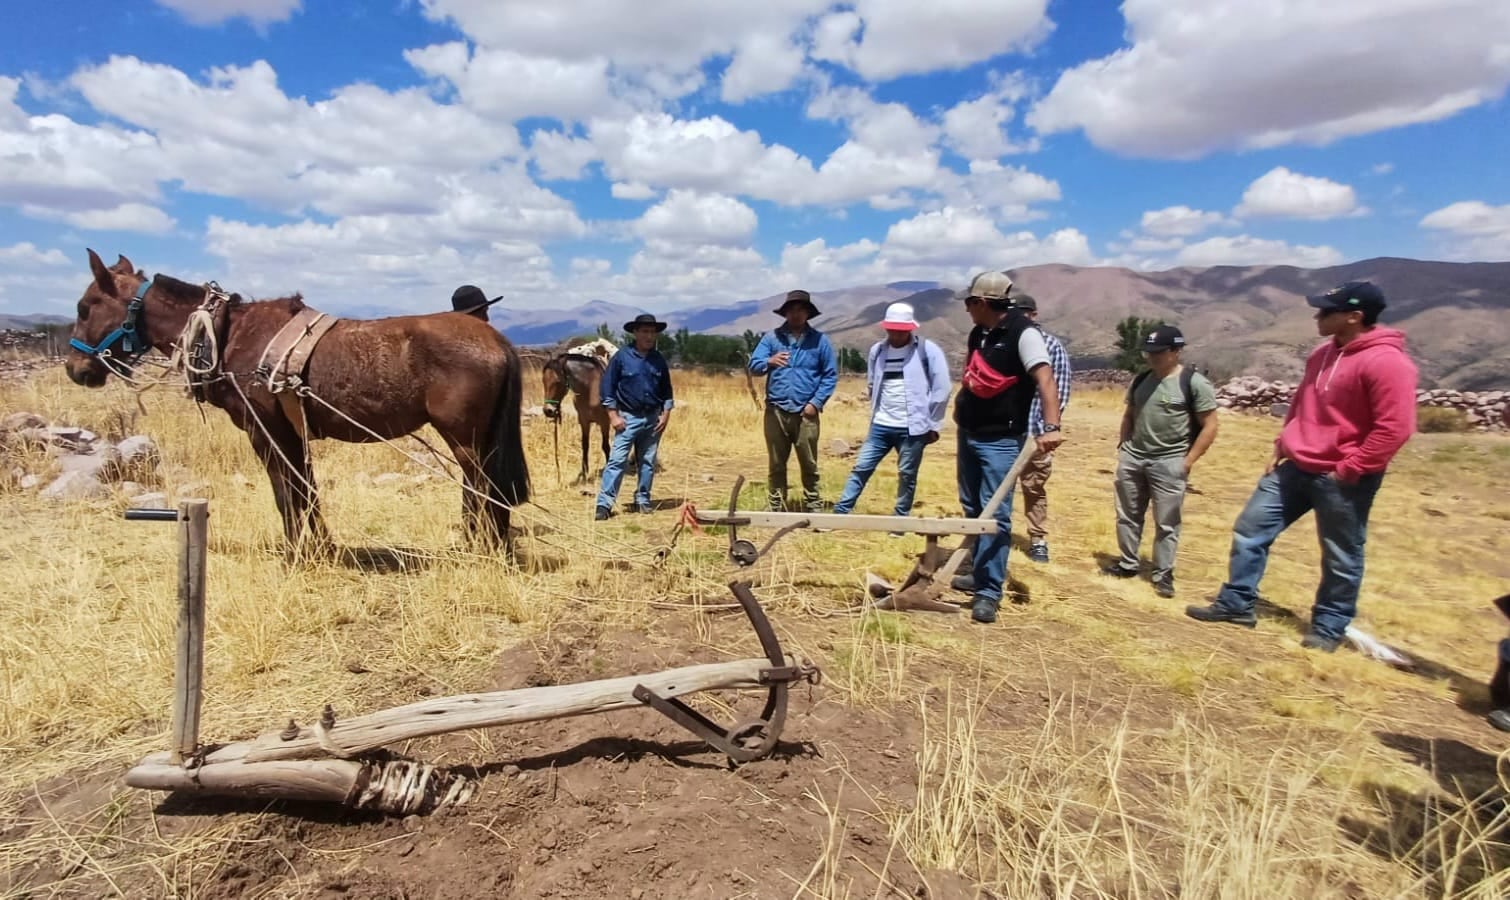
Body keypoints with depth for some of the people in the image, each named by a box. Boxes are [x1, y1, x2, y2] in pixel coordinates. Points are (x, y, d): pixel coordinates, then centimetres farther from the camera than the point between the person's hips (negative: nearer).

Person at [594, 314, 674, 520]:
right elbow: (607, 386, -5)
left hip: (653, 418, 4)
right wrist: (613, 416, -10)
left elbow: (666, 390, 12)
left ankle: (642, 500, 21)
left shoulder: (659, 360, 5)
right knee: (617, 460, -8)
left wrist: (665, 414, 1)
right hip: (628, 417, -4)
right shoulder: (622, 357, -6)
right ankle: (604, 504, -8)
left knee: (648, 462, 10)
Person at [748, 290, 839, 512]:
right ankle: (776, 508, 18)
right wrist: (769, 362, -24)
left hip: (805, 412, -1)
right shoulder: (772, 337, 6)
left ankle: (813, 507, 17)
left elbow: (830, 375, 6)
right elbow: (753, 365, -2)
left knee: (809, 464, 5)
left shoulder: (819, 340, 3)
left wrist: (816, 402, -5)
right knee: (776, 464, 8)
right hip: (776, 411, 1)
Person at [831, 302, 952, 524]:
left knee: (906, 475, 6)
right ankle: (840, 513, 9)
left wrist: (932, 424, -4)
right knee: (861, 468, 3)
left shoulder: (927, 350, -7)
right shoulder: (877, 350, 6)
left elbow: (942, 389, -5)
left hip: (912, 428, -3)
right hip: (881, 425, 4)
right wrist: (875, 412, 14)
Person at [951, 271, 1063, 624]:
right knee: (973, 509, 16)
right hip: (968, 435, 9)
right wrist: (961, 406, 14)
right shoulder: (978, 334, 9)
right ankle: (980, 573, 31)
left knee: (995, 515, -6)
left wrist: (1051, 427, -37)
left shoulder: (1023, 333, -15)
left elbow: (1045, 379, -27)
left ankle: (989, 592, -1)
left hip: (1001, 441, -9)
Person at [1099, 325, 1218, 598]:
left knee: (1166, 522, 2)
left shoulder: (1194, 383, -10)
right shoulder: (1141, 380, 8)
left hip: (1169, 462, -6)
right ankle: (1128, 564, 27)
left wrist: (1188, 461, -12)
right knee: (1128, 516, 13)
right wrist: (1122, 447, 11)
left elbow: (1209, 427, -10)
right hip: (1133, 458, 6)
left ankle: (1163, 574, 15)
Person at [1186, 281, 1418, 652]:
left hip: (1344, 480, -8)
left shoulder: (1387, 362, -18)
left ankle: (1328, 629, 24)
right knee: (1250, 528, 7)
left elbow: (1395, 427, -21)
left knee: (1341, 558, 8)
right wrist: (1281, 448, 14)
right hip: (1298, 467, 8)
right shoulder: (1324, 354, 9)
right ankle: (1236, 604, 17)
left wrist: (1347, 470, -18)